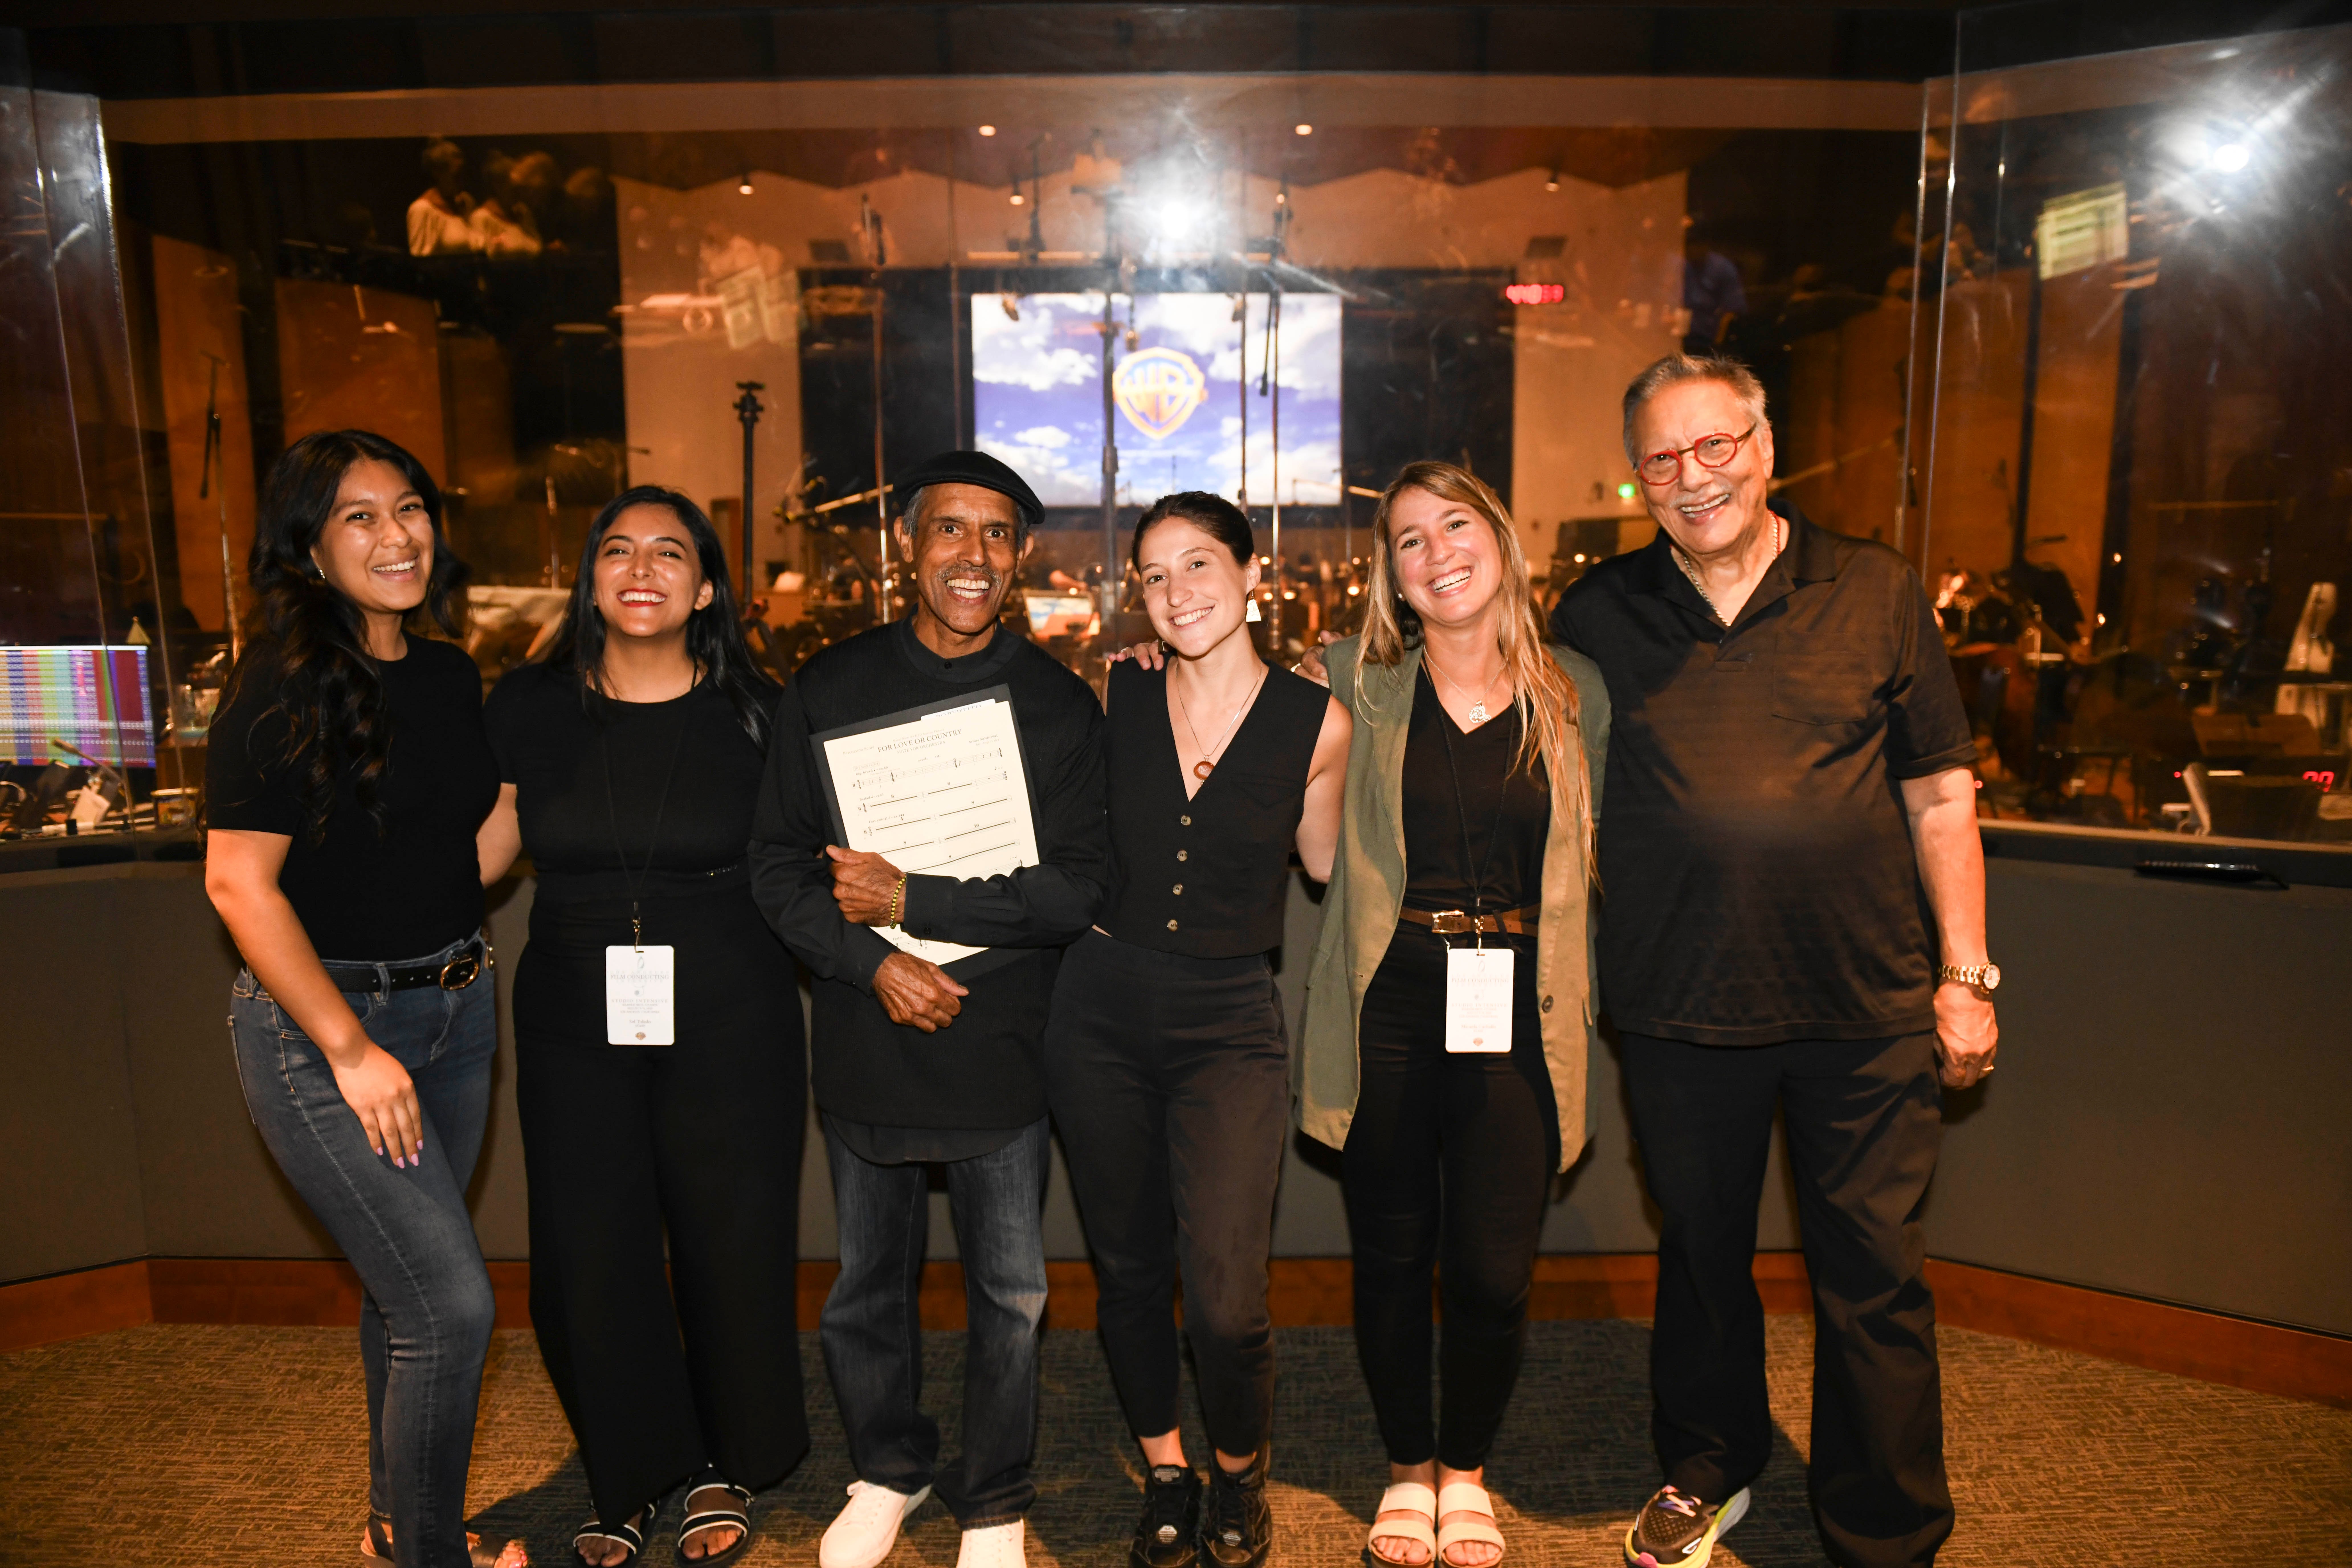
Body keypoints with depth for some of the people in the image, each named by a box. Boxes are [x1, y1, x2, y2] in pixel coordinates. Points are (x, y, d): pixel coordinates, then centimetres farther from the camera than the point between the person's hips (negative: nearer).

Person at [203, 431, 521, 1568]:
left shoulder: (450, 676, 6)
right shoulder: (283, 689, -15)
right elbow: (238, 884, -16)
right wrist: (352, 1049, -17)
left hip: (454, 1005, 7)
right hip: (320, 1022, -6)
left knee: (405, 1287, 19)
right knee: (453, 1305, -6)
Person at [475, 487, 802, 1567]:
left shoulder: (754, 714, -3)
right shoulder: (530, 709, 1)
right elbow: (467, 858, 7)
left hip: (728, 1025, -1)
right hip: (574, 1026, 2)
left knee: (731, 1245, 8)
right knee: (589, 1257, 7)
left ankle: (727, 1471, 34)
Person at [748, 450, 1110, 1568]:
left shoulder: (1061, 707, -4)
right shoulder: (829, 690, 0)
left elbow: (1078, 889, -11)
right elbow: (777, 864, -1)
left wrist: (913, 903, -16)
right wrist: (873, 961, -15)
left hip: (1004, 1043, -1)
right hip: (868, 1042, 1)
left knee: (1009, 1293, 10)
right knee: (867, 1286, 17)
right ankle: (887, 1467, 43)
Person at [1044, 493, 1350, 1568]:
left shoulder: (1316, 721, -4)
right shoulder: (1114, 698, 1)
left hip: (1231, 1023, -2)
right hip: (1101, 1007, 2)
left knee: (1226, 1300, -10)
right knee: (1128, 1274, 14)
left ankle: (1240, 1474, 24)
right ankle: (1165, 1472, 40)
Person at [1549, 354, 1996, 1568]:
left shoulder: (1875, 594, -1)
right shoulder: (1597, 617, 0)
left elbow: (1940, 795, 3)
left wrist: (1965, 974, 0)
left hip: (1864, 1008, -1)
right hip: (1679, 1009, 1)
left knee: (1873, 1275, 9)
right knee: (1700, 1254, 18)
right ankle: (1707, 1471, 41)